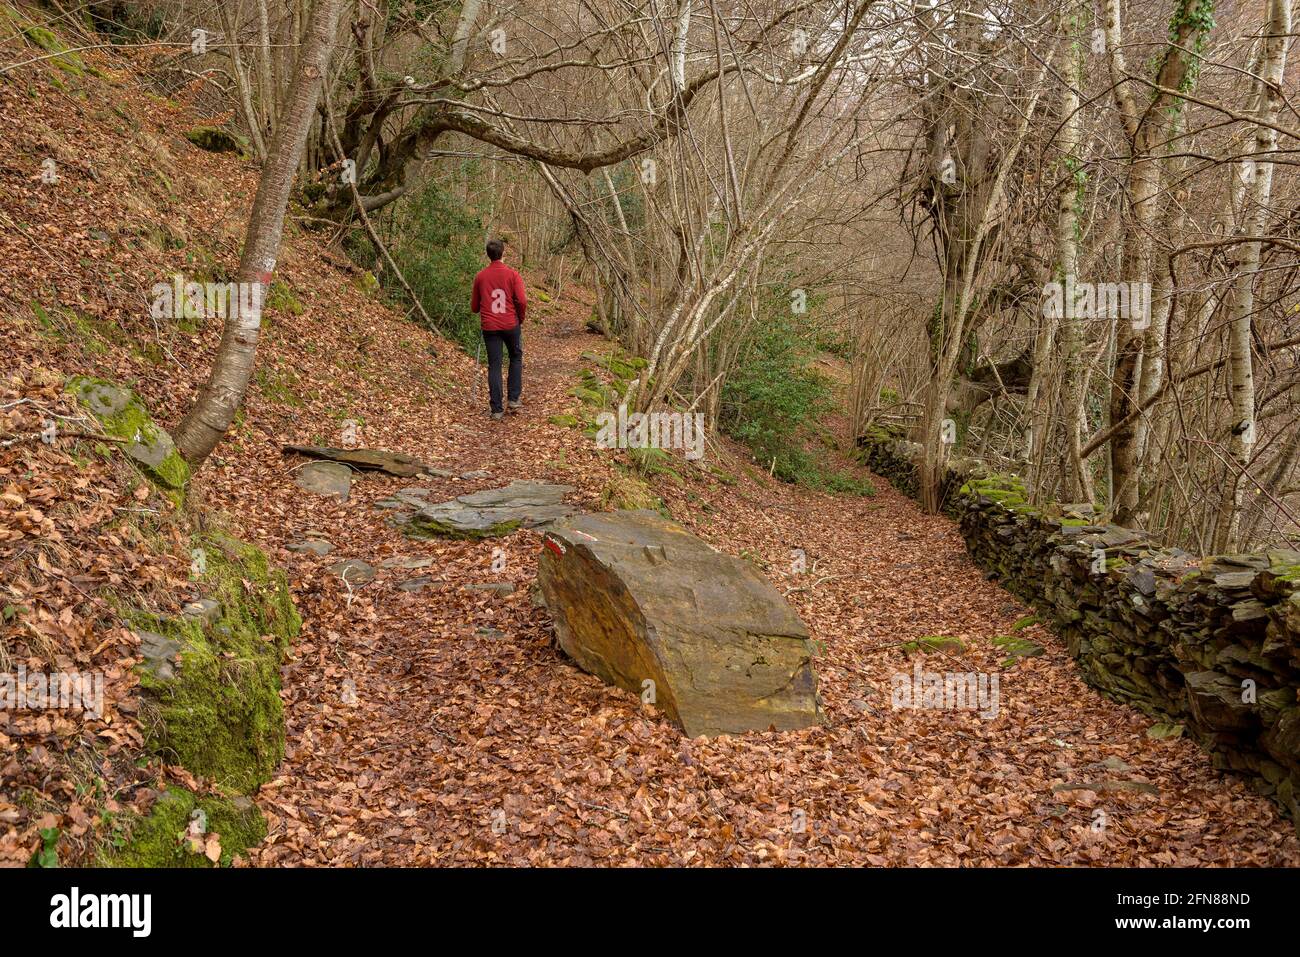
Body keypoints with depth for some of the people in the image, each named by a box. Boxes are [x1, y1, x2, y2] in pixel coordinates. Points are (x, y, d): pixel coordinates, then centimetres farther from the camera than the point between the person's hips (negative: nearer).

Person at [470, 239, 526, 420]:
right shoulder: (512, 274, -4)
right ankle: (514, 399, 11)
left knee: (494, 366, 4)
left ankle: (496, 409, 3)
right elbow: (522, 301, -11)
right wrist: (520, 319, 7)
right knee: (516, 358, 20)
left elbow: (474, 307, 8)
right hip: (511, 325, -1)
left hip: (490, 327, 1)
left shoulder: (480, 276, 3)